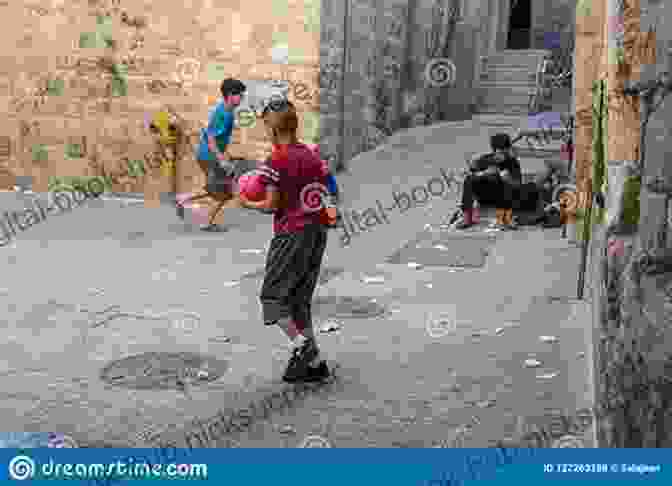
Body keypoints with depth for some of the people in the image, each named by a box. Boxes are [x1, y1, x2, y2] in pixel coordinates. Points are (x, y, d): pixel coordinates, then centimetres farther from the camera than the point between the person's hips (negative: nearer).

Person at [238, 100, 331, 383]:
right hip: (317, 231, 8)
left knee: (273, 295, 2)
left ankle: (303, 348, -8)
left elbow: (272, 205, -12)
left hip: (291, 233, -8)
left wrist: (248, 204, 4)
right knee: (300, 299, 14)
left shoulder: (276, 161, -11)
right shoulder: (312, 156, 11)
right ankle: (314, 363, 14)